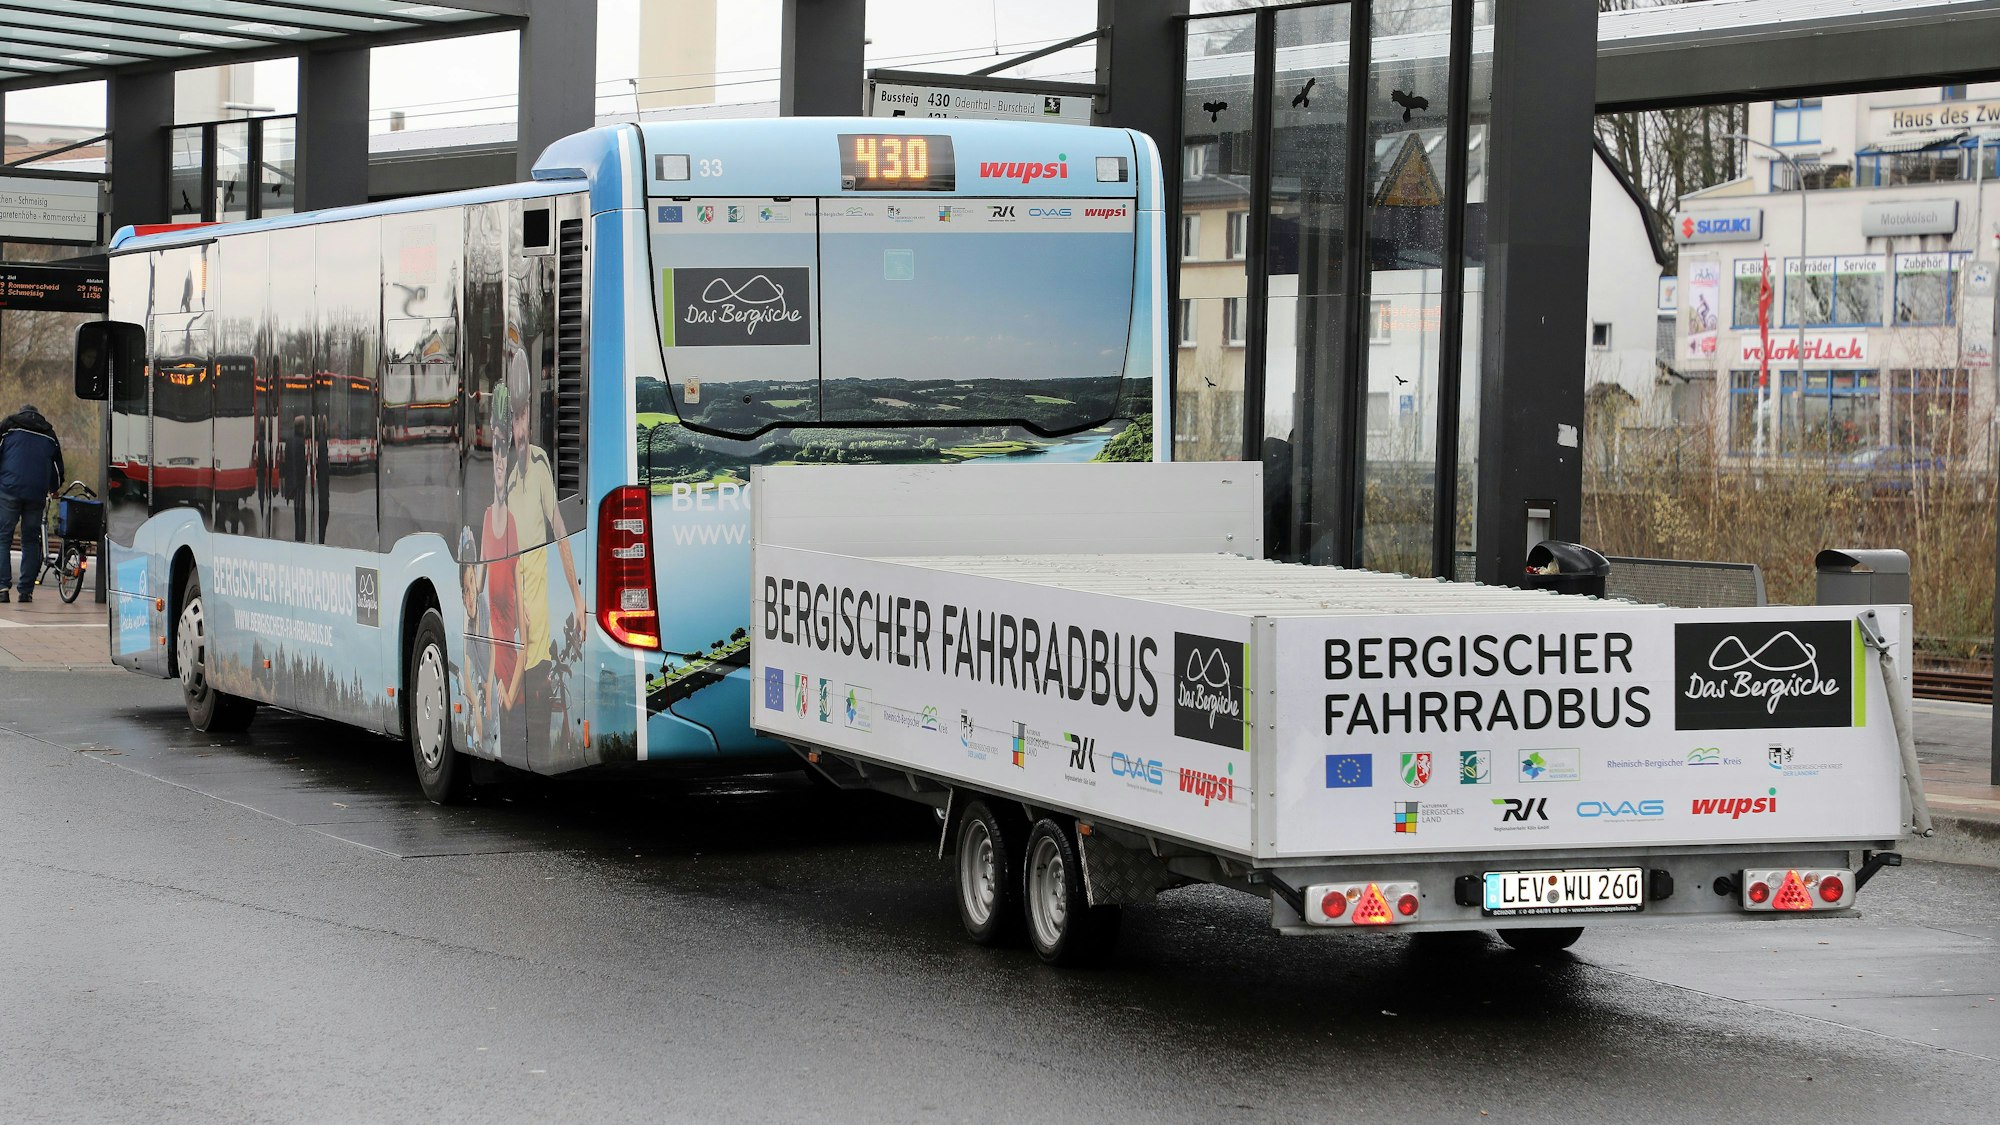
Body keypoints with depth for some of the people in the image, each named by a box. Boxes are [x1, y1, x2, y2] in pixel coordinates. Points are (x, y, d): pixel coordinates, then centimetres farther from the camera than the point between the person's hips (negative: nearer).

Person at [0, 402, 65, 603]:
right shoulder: (49, 434, 20)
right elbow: (58, 468, 23)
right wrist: (53, 490, 39)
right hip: (37, 494, 3)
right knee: (31, 541, 8)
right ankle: (26, 590, 3)